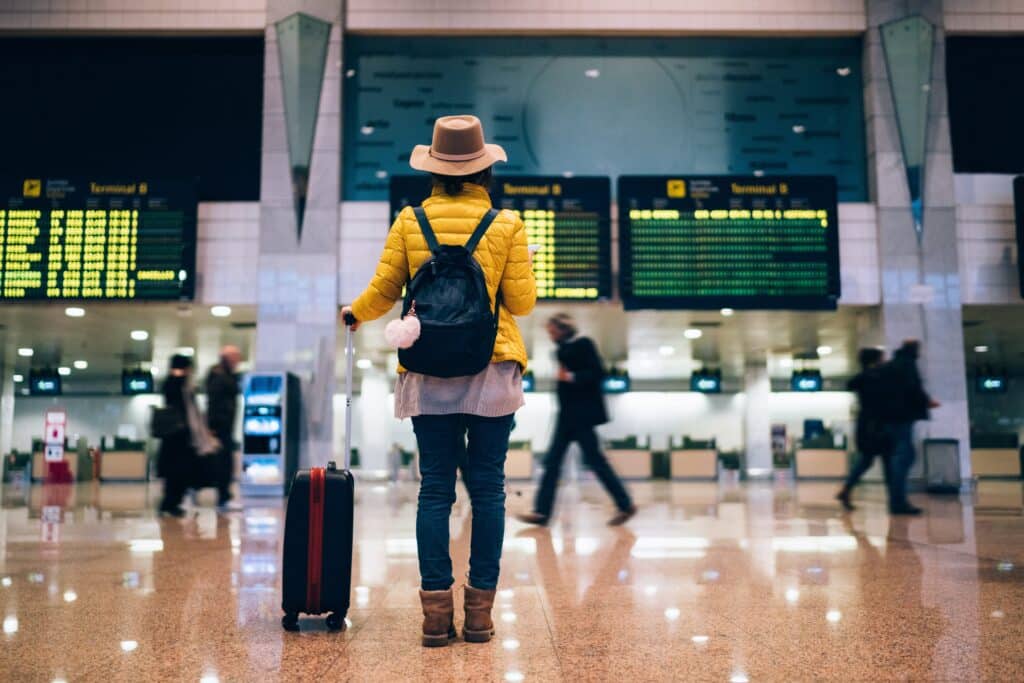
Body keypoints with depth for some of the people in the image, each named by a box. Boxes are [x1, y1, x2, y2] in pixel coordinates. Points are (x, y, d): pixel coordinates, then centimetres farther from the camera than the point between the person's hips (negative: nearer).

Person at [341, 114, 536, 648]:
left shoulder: (410, 222, 1)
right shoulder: (506, 225, -2)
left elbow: (382, 293, 3)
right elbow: (522, 302, -2)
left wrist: (352, 314, 24)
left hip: (428, 374, 1)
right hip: (492, 371, -1)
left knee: (435, 489, 7)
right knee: (487, 488, 6)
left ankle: (436, 612, 9)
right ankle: (480, 612, 12)